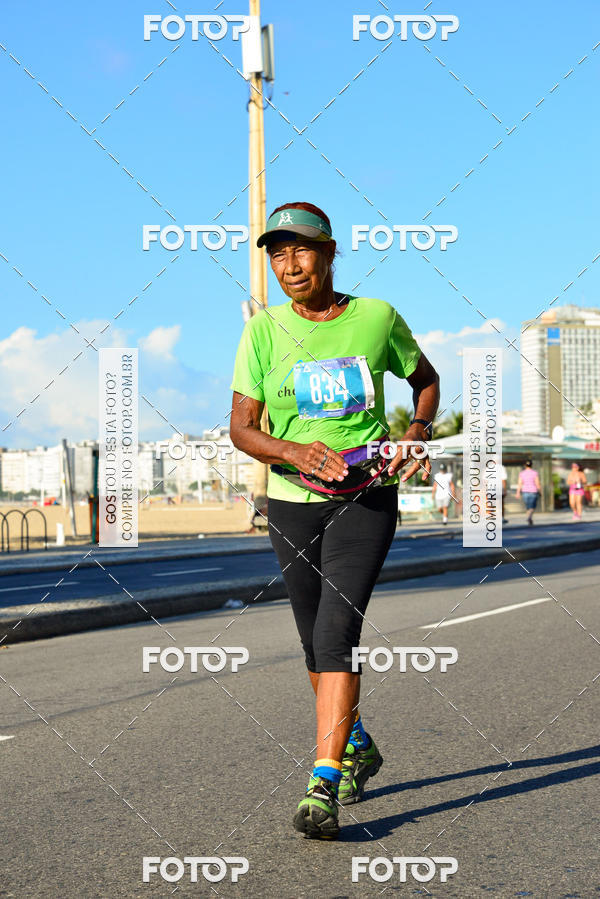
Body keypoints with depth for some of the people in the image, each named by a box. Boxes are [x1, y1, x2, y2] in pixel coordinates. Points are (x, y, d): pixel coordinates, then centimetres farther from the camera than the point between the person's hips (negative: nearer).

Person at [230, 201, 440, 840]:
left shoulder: (377, 318, -1)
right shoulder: (265, 331, -2)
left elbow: (426, 380, 16)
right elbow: (242, 428, -4)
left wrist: (419, 431, -3)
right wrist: (295, 453, -23)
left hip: (367, 498, -2)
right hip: (293, 501, 2)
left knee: (336, 632, -16)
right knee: (316, 642, 12)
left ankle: (323, 786, -16)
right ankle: (356, 748, 37)